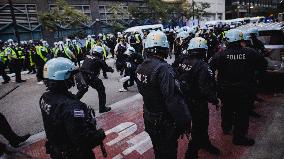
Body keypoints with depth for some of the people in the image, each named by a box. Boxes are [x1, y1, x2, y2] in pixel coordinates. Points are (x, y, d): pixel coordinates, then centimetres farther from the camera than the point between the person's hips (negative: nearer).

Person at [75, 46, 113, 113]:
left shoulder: (87, 57, 12)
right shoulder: (99, 60, -4)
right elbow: (106, 68, 3)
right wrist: (111, 69, 23)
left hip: (81, 77, 6)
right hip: (91, 78, -6)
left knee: (81, 90, 30)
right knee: (101, 90, 10)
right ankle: (102, 108, 14)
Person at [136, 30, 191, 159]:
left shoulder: (140, 68, -3)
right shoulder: (163, 68, -28)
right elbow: (172, 100, -31)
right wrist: (184, 122, -21)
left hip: (149, 118, 7)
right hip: (164, 122, -7)